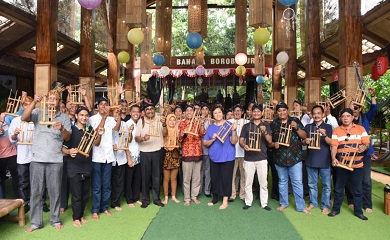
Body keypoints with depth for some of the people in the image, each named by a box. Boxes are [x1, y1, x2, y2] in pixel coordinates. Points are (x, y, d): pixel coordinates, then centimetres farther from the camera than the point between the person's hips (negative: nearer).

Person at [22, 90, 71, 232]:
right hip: (37, 159, 0)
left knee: (55, 191, 7)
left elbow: (67, 137, -1)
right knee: (36, 192, 8)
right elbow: (24, 118, -14)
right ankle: (35, 222, 21)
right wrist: (34, 102, -23)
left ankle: (55, 220, 21)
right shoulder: (38, 113, 5)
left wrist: (62, 129, -22)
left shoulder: (64, 117, 6)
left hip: (55, 160, 0)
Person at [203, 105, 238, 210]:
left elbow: (234, 141, -12)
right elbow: (205, 143, 4)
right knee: (214, 178, 12)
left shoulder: (229, 125, -4)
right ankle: (215, 198, 30)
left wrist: (233, 131, -27)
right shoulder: (211, 127, 6)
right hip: (214, 157, 4)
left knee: (226, 178, 2)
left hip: (227, 158, -3)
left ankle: (225, 201, 15)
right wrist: (212, 139, -14)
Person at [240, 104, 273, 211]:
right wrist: (244, 145, -18)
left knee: (263, 182, 5)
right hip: (249, 158, 0)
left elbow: (270, 141, -1)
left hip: (262, 158, 0)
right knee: (248, 182, 6)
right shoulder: (246, 126, 6)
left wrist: (265, 132, -19)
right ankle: (248, 202, 19)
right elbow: (241, 140, 5)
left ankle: (264, 203, 18)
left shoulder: (266, 125, 6)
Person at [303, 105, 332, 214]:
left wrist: (325, 135, -28)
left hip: (324, 160, -2)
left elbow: (331, 143, -9)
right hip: (311, 160, 3)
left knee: (326, 185, 6)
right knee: (312, 184, 14)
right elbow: (303, 141, 13)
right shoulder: (308, 127, 7)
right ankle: (313, 203, 29)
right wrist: (306, 141, -11)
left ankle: (325, 205, 20)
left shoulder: (328, 127, -1)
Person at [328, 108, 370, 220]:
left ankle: (358, 211, 26)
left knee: (357, 190, 10)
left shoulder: (361, 129, 4)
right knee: (338, 188, 10)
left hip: (357, 165, 0)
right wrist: (333, 158, -23)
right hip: (341, 164, 0)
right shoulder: (336, 131, 2)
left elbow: (367, 143, 2)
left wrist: (364, 147, -22)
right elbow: (334, 146, -7)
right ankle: (336, 209, 23)